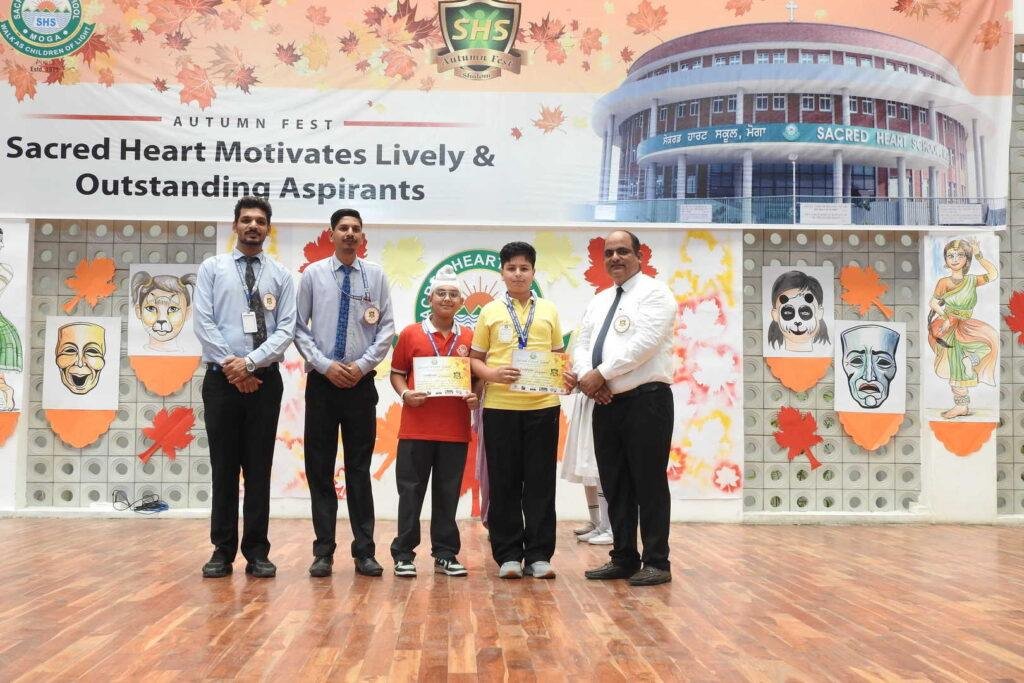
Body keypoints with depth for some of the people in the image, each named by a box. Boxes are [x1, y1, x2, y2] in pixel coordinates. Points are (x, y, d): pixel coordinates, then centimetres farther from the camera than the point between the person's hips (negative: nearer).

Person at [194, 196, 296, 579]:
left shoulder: (281, 275, 7)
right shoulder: (212, 268, 6)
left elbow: (286, 329, -1)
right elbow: (204, 323, -2)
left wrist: (250, 362, -13)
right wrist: (232, 366, -10)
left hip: (265, 380, 1)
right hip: (221, 379, 0)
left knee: (259, 467, 3)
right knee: (224, 467, 3)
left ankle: (257, 552, 9)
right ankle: (223, 550, 10)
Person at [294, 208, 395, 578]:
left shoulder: (375, 276, 2)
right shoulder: (313, 274, 2)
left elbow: (386, 328, 2)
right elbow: (300, 328, 1)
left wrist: (361, 366, -8)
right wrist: (326, 365, -9)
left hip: (361, 382, 0)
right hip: (322, 381, 0)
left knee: (360, 469, 5)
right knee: (319, 468, 3)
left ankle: (364, 551, 10)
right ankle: (323, 552, 11)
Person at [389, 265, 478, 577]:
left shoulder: (469, 339, 7)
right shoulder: (411, 334, 3)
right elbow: (396, 373, 7)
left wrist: (475, 396, -6)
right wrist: (405, 394, -11)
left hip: (455, 430, 2)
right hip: (416, 426, -2)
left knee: (448, 494, 8)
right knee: (411, 491, 3)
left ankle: (445, 555, 17)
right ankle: (403, 554, 11)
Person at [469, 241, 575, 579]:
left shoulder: (549, 310, 10)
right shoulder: (490, 312, 6)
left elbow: (558, 355, 15)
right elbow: (475, 359, 7)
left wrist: (567, 376, -6)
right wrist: (492, 374, -13)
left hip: (543, 405, 1)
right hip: (500, 407, -1)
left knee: (540, 481, 3)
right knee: (504, 482, 3)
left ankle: (538, 554, 10)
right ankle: (508, 555, 12)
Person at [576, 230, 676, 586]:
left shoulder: (654, 292, -4)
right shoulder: (598, 301, 19)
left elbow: (643, 343, -17)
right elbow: (580, 346, 14)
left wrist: (601, 373, -14)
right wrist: (585, 377, -8)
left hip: (646, 400, -7)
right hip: (606, 404, 7)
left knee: (649, 484, -3)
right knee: (615, 485, 10)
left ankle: (656, 562, 5)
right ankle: (624, 558, 19)